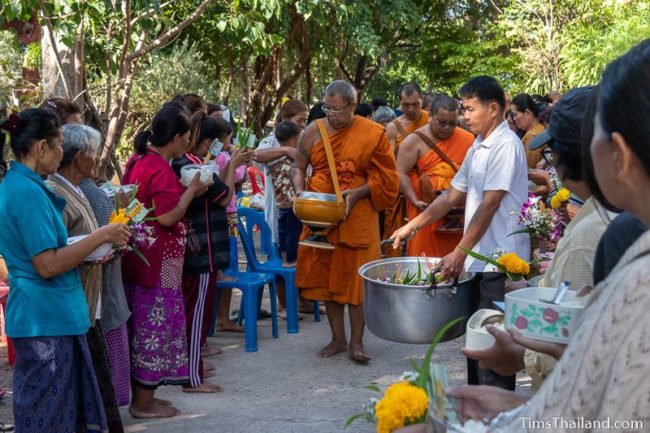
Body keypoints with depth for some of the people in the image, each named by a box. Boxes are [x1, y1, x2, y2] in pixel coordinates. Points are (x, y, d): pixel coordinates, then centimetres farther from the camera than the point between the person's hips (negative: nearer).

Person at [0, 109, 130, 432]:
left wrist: (91, 249, 12)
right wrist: (100, 236, -15)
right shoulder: (29, 193, -19)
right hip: (47, 319, -10)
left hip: (46, 315, 10)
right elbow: (48, 266, -22)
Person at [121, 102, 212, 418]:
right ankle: (144, 403, 10)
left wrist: (183, 189, 14)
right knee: (155, 325, 0)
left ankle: (140, 394, 26)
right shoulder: (161, 169, -20)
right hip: (157, 261, -10)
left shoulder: (138, 160, 10)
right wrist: (191, 191, -10)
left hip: (137, 257, 10)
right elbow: (167, 217, -22)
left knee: (143, 323, 16)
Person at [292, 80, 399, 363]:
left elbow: (385, 178, -2)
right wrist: (299, 191, -6)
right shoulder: (313, 132, 4)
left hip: (357, 217, -3)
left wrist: (357, 193, -16)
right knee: (326, 276, 9)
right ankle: (338, 338, 21)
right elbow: (298, 167, 13)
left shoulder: (373, 134, -5)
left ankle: (356, 342, 10)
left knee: (355, 278, -1)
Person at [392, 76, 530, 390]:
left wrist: (459, 253, -21)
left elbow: (489, 205, -19)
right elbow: (452, 196, 22)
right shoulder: (477, 148, 16)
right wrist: (412, 226, 18)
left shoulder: (506, 145, -13)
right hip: (478, 260, 9)